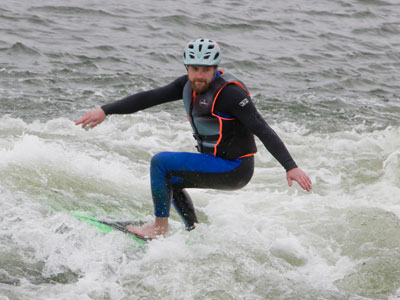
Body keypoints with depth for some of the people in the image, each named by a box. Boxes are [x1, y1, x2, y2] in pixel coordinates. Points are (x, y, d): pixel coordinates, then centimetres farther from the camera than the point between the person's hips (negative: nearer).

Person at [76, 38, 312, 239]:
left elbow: (263, 131, -25)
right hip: (217, 164, 9)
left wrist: (291, 167, -32)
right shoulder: (190, 85, 2)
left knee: (161, 162, -12)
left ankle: (160, 228, -3)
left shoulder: (230, 93, -22)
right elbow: (149, 98, 3)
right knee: (168, 179, 26)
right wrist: (105, 111, -2)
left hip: (234, 171, -9)